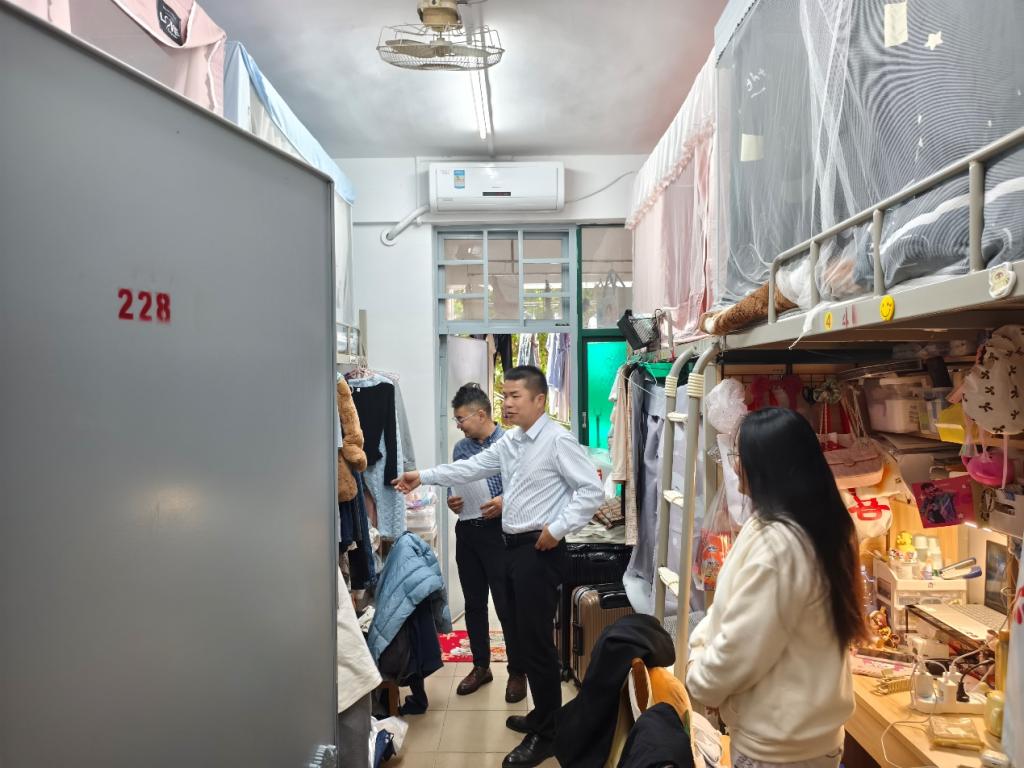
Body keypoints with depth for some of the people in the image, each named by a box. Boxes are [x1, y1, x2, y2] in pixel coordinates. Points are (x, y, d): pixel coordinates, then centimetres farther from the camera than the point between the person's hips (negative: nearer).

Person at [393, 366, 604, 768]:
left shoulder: (558, 440, -15)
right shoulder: (509, 442, 11)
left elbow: (592, 490, -17)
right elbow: (472, 468, 15)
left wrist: (558, 528, -19)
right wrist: (423, 476, 10)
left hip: (541, 551, -9)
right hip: (514, 547, 9)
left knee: (536, 642, -1)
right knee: (520, 638, 18)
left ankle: (547, 734, 16)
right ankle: (542, 715, 36)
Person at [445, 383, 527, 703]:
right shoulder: (460, 448, 9)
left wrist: (505, 502, -23)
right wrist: (451, 501, -3)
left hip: (498, 532, -5)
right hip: (467, 532, 6)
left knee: (507, 605, 1)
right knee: (474, 604, 15)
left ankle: (517, 672, 18)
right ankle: (481, 666, 31)